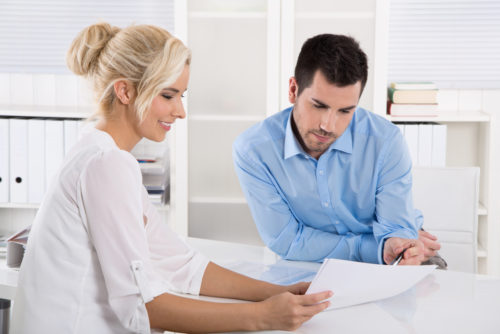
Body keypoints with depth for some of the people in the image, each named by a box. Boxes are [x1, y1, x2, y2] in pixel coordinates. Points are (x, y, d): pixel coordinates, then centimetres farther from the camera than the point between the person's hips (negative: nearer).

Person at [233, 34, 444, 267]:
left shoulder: (385, 141, -16)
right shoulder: (251, 151, -18)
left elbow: (396, 227, -12)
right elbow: (286, 242, -17)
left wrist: (392, 245, -37)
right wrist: (371, 248, -23)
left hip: (378, 274, 1)